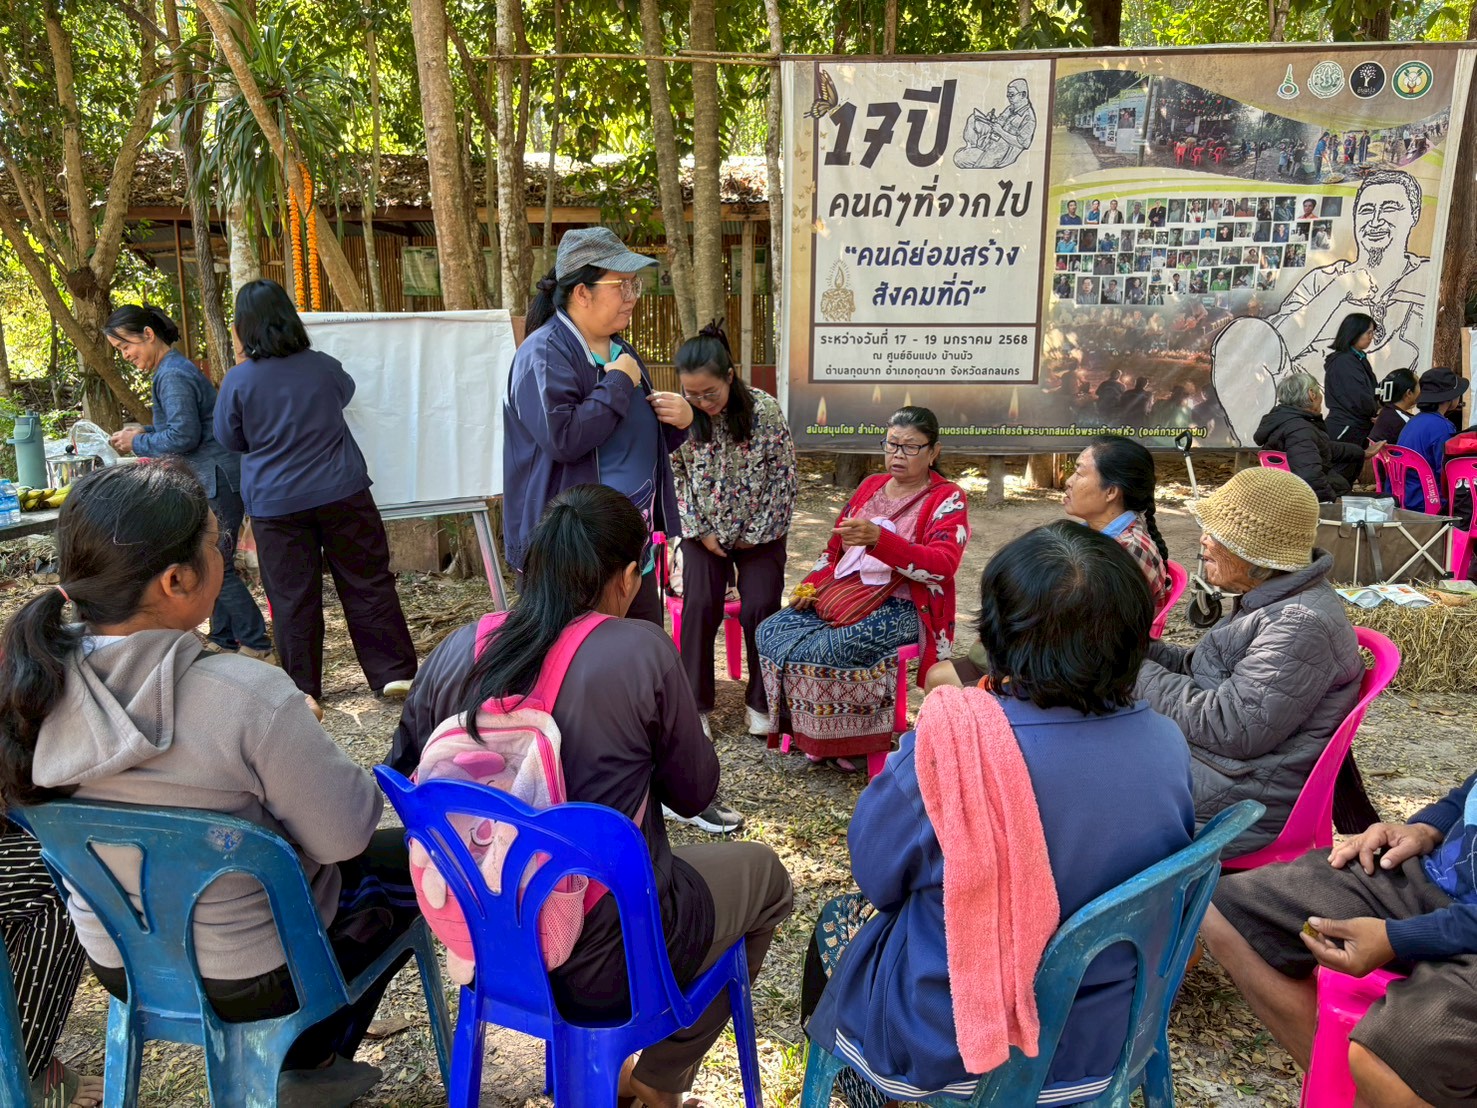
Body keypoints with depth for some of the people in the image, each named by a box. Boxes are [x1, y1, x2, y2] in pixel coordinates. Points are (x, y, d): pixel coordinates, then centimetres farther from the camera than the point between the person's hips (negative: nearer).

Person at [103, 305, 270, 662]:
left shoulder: (172, 375, -15)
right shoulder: (174, 369, 17)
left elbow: (184, 435, -20)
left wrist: (139, 443, -7)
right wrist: (145, 432, 11)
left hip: (216, 481, -11)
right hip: (209, 480, 11)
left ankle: (256, 643, 2)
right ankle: (223, 639, 24)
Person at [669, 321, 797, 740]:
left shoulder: (764, 409, -15)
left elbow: (784, 475, -8)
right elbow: (676, 476, 0)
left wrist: (757, 533, -7)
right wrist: (700, 531, -6)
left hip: (758, 532, -1)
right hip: (705, 533, 1)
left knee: (760, 607, -14)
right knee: (699, 604, -16)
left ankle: (761, 701, 8)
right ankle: (695, 703, 0)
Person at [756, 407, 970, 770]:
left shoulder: (947, 499, -4)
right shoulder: (871, 485, 17)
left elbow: (942, 565, -21)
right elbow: (835, 546, 22)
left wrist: (878, 538, -34)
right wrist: (811, 585, 3)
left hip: (898, 607, -7)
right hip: (840, 594, 7)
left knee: (826, 651, -29)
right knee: (771, 632, -13)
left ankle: (844, 740, -2)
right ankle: (811, 734, 1)